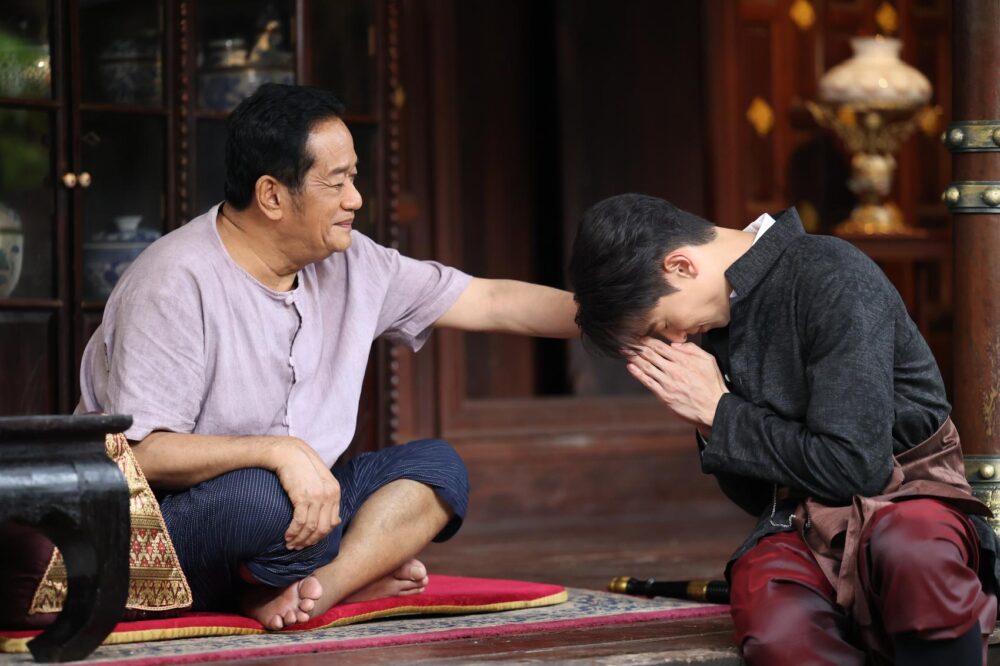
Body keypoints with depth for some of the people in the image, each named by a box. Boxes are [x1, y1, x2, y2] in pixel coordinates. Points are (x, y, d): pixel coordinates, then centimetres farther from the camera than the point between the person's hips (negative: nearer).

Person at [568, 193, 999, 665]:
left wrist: (719, 413, -8)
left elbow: (852, 466, -18)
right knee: (773, 628, -33)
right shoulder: (726, 313, 11)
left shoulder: (833, 279, -11)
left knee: (914, 552, -42)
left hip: (903, 499, -4)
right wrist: (707, 422, -4)